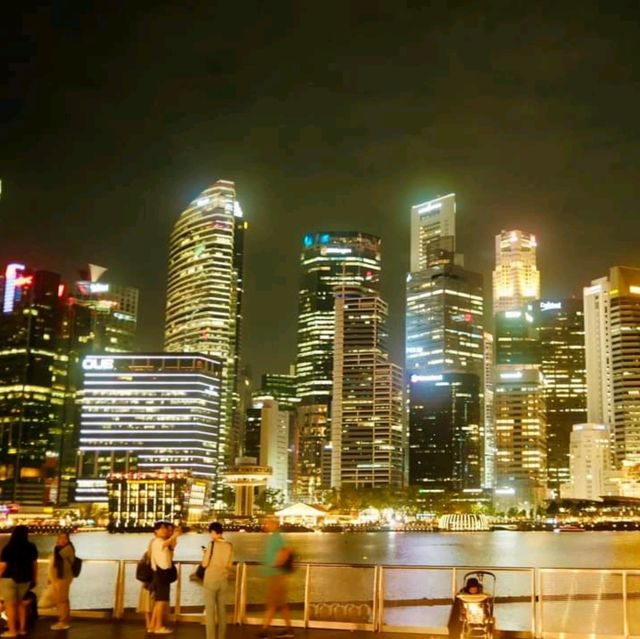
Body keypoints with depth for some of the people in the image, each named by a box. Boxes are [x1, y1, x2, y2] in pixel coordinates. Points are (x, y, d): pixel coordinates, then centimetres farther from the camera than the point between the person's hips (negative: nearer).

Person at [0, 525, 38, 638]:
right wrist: (35, 578, 15)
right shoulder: (31, 547, -1)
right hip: (25, 579, 5)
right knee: (20, 602, 18)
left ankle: (12, 630, 2)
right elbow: (34, 564, 6)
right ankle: (22, 628, 20)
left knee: (10, 604, 1)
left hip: (9, 579, -5)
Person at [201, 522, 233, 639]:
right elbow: (229, 565, 8)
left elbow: (205, 564, -12)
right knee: (222, 610, 12)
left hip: (211, 580, -5)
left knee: (210, 611, -1)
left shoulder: (212, 544, -13)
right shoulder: (229, 546, 2)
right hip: (223, 581, 5)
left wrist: (205, 554, 5)